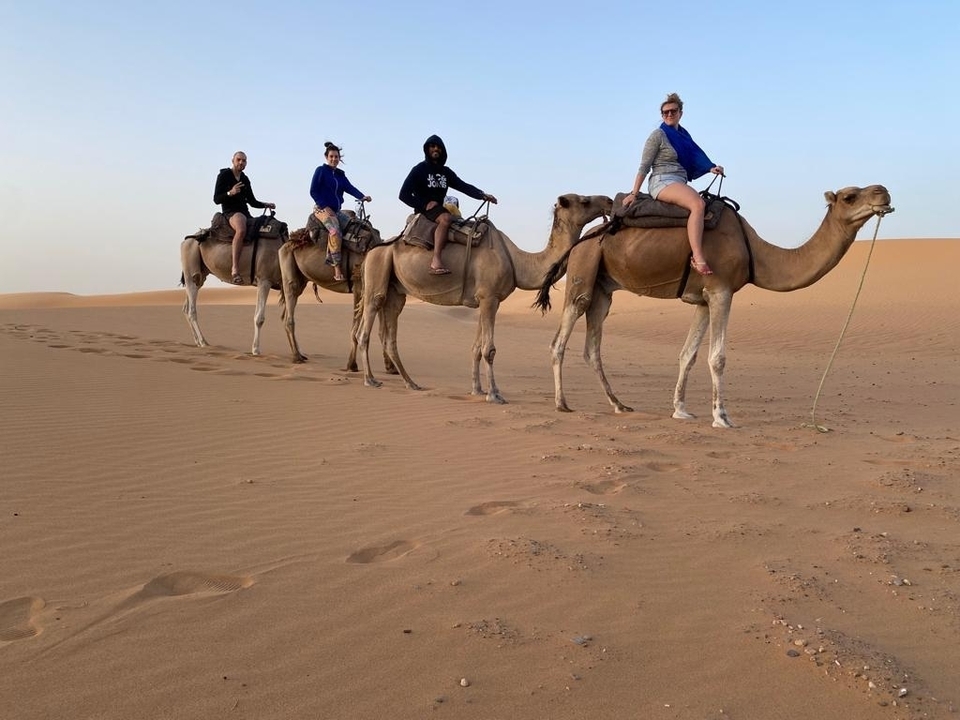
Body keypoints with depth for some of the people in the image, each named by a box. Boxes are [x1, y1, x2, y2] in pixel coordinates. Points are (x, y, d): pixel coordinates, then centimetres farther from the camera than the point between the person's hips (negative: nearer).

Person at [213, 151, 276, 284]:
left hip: (245, 212, 8)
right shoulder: (224, 175, 0)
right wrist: (230, 193, -22)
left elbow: (252, 201, 23)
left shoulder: (245, 179, 18)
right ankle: (235, 269, -45)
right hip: (230, 212, -8)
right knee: (241, 229, -38)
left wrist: (266, 205, 5)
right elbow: (216, 199, -5)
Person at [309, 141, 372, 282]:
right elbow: (313, 191, -6)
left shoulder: (341, 174, 15)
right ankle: (337, 269, -31)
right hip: (322, 209, -7)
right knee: (335, 230, -29)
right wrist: (325, 207, -14)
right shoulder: (321, 171, -1)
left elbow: (349, 188, -1)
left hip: (336, 210, 7)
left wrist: (362, 196, -20)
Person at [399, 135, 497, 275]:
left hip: (439, 208, 8)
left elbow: (464, 186, 6)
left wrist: (482, 195, -12)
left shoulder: (446, 172, 16)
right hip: (424, 210, -8)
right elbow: (404, 194, -5)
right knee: (446, 218, -35)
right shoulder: (419, 169, 0)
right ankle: (435, 261, -48)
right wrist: (425, 204, -15)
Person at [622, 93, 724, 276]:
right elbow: (644, 167, -3)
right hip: (662, 182, -9)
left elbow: (695, 161, 22)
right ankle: (698, 258, -41)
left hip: (680, 185, 9)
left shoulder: (683, 135, 21)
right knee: (698, 204, -32)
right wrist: (634, 193, -9)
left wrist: (711, 168, 4)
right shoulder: (658, 135, 1)